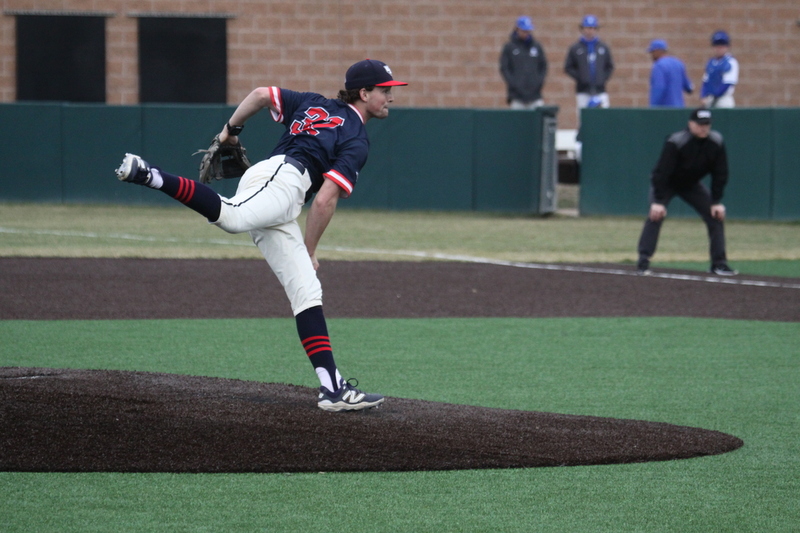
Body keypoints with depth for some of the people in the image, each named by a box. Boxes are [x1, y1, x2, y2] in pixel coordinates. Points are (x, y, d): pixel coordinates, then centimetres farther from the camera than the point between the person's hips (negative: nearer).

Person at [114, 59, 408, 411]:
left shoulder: (314, 104, 28)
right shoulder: (357, 141, 4)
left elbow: (260, 94, 21)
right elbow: (325, 201, -5)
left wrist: (231, 128, 35)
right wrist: (310, 251, 4)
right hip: (282, 179, -9)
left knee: (307, 291, 4)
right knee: (232, 216, -40)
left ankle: (333, 389, -1)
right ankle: (150, 176, -53)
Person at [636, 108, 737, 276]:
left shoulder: (716, 143, -18)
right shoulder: (676, 142, -32)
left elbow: (720, 174, -9)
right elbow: (662, 171, -31)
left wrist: (716, 202, -12)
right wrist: (658, 201, -34)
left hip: (692, 185, 5)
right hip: (666, 185, -5)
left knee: (716, 215, -5)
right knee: (656, 215, -24)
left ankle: (719, 264, 2)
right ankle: (643, 262, -23)